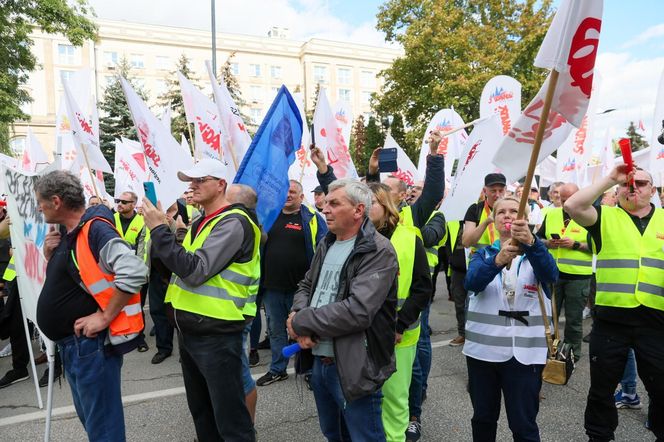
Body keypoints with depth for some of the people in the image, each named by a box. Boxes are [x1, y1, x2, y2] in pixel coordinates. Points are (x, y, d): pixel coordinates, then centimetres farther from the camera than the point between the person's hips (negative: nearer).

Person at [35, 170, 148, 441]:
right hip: (71, 343, 10)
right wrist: (51, 255, 2)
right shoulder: (67, 234, 10)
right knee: (88, 416, 24)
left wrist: (104, 317, -25)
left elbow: (135, 272, -32)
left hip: (91, 342, -10)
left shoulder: (95, 230, -20)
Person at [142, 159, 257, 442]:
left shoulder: (233, 224, -17)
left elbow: (195, 271, -26)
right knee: (200, 411, 24)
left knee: (229, 418, 3)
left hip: (216, 334, -9)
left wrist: (160, 230, -21)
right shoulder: (200, 222, 12)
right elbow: (179, 263, 17)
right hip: (189, 329, 9)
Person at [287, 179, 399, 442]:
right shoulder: (326, 245, 9)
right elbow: (305, 287, 12)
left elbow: (357, 311, -28)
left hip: (353, 368, -7)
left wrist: (300, 322, -18)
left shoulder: (379, 251, -18)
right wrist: (299, 317, -11)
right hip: (319, 361, 8)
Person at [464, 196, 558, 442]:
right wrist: (497, 260, -37)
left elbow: (551, 275, -22)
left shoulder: (535, 253, 3)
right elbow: (471, 282, -17)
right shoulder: (483, 254, 5)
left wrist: (531, 242, -41)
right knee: (482, 419, 14)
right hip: (483, 348, 2)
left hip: (524, 351, -1)